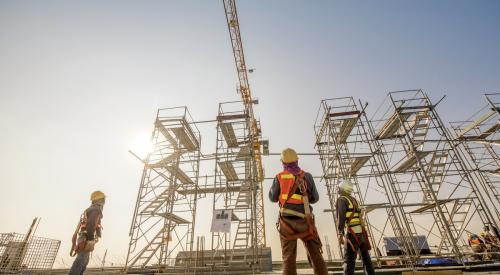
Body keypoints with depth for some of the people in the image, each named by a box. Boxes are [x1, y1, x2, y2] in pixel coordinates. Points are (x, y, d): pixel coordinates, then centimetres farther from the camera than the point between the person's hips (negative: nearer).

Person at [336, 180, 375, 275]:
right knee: (365, 257, 19)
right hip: (361, 232, 8)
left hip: (352, 233, -8)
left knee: (349, 260, -5)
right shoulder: (353, 199, 20)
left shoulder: (341, 200, -5)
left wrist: (340, 234, -21)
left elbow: (341, 217, -18)